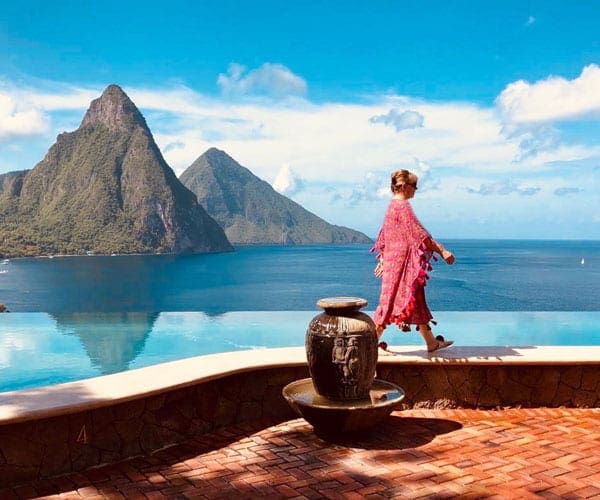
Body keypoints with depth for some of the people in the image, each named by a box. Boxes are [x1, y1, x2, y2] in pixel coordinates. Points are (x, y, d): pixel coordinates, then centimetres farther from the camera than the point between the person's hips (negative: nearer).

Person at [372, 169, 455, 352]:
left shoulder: (393, 205, 14)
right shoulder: (402, 206, -15)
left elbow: (386, 236, 19)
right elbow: (419, 233, -20)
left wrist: (383, 259, 23)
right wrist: (442, 251, -20)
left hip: (393, 259, 10)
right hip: (402, 261, -10)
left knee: (417, 300, 12)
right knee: (393, 300, -3)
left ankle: (431, 343, 18)